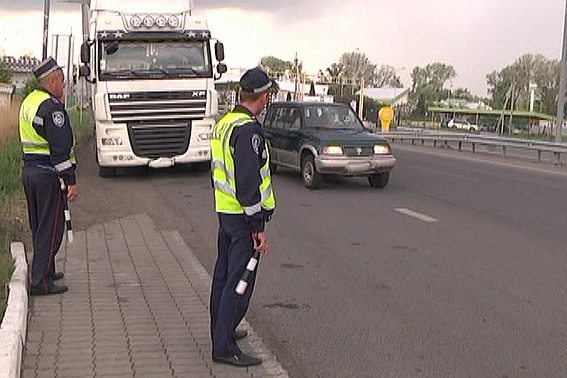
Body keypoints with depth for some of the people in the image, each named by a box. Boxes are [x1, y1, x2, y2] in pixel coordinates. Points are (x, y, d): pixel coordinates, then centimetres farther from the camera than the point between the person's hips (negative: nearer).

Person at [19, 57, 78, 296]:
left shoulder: (28, 102, 14)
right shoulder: (52, 107, -16)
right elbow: (60, 148, -20)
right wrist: (70, 181, -19)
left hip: (28, 170, 10)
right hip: (48, 174, -10)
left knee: (39, 227, 18)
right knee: (51, 229, -4)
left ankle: (46, 271, 30)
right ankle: (40, 282, -3)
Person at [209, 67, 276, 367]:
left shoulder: (223, 124, 11)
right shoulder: (248, 130, -20)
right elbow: (249, 182, -24)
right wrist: (259, 227, -20)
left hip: (224, 212, 10)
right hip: (243, 218, -10)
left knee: (223, 274, 19)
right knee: (239, 282, -5)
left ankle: (221, 330, 32)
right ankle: (224, 347, -2)